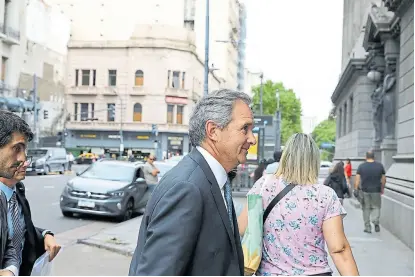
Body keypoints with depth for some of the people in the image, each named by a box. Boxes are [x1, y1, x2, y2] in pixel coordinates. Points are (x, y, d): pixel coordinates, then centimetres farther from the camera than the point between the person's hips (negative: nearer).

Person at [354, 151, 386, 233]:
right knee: (376, 207, 13)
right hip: (376, 190, 0)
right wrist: (382, 188, 17)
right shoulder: (379, 165, 2)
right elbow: (383, 179, 6)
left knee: (366, 209, 9)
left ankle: (367, 227, 11)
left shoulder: (361, 166, -1)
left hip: (365, 191, 0)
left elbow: (357, 178, -7)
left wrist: (356, 189, -6)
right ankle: (376, 221, -12)